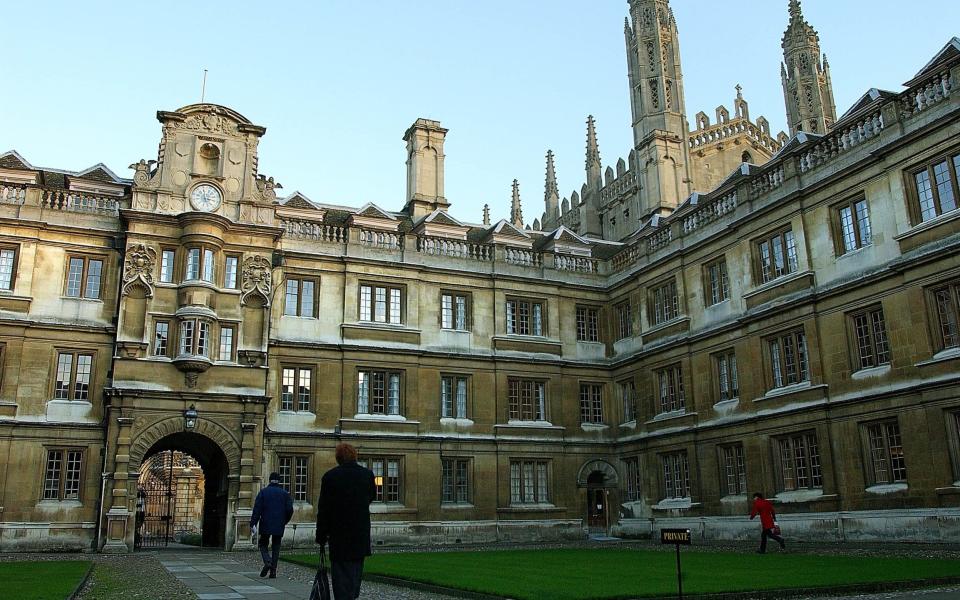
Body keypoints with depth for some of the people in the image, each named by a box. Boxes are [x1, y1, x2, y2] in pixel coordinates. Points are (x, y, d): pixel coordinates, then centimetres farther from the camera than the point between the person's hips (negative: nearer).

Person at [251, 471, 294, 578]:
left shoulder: (263, 492, -1)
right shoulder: (284, 493, 4)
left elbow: (257, 509, -7)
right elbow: (290, 510, 2)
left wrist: (253, 523, -7)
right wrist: (284, 521, 17)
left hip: (266, 525, -2)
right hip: (279, 526, 2)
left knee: (263, 545, 12)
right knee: (276, 547, 9)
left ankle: (267, 562, -13)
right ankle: (273, 571, 5)